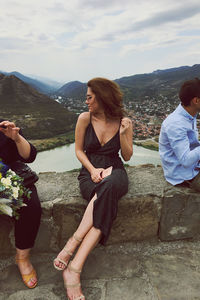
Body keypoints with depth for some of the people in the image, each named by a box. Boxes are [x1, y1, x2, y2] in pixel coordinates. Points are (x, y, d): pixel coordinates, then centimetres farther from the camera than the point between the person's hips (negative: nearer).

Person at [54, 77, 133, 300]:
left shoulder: (124, 122, 2)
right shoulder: (85, 118, 1)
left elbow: (127, 156, 6)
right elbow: (79, 150, 6)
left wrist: (123, 134, -11)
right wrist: (92, 170, -10)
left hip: (114, 172, 1)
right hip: (90, 172, -1)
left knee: (108, 188, -37)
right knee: (107, 203, -33)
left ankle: (72, 244, -31)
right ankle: (74, 269, -29)